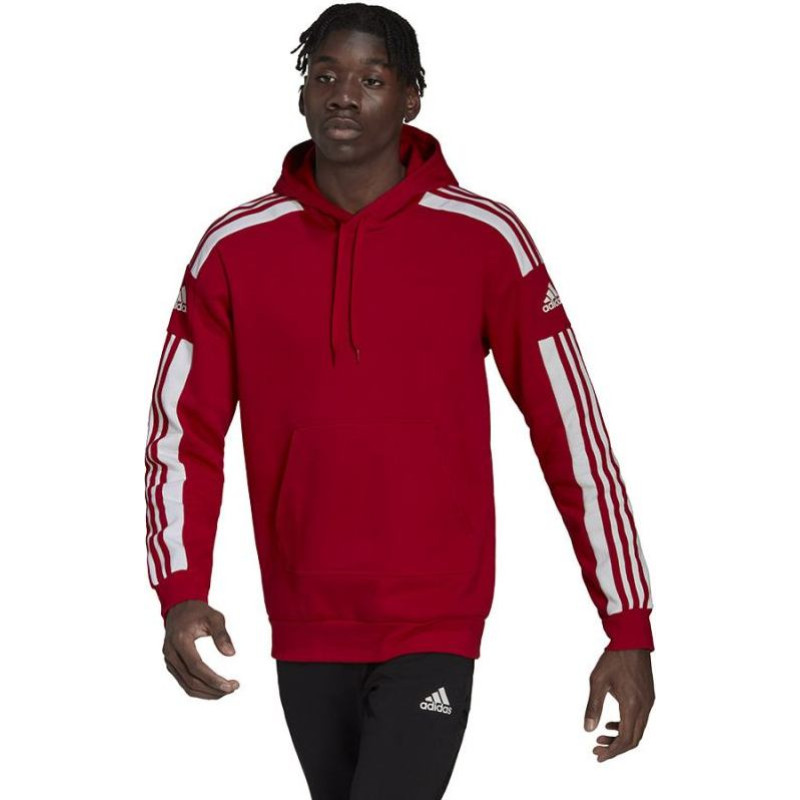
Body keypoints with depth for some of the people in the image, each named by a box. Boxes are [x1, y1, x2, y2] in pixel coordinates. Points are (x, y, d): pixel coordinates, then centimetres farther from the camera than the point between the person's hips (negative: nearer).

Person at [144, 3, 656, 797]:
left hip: (434, 631, -3)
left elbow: (571, 429, -3)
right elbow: (182, 431, 3)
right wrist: (181, 595, -13)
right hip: (304, 631, 3)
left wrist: (629, 628, -5)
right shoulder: (234, 248, 1)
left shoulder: (485, 240, -5)